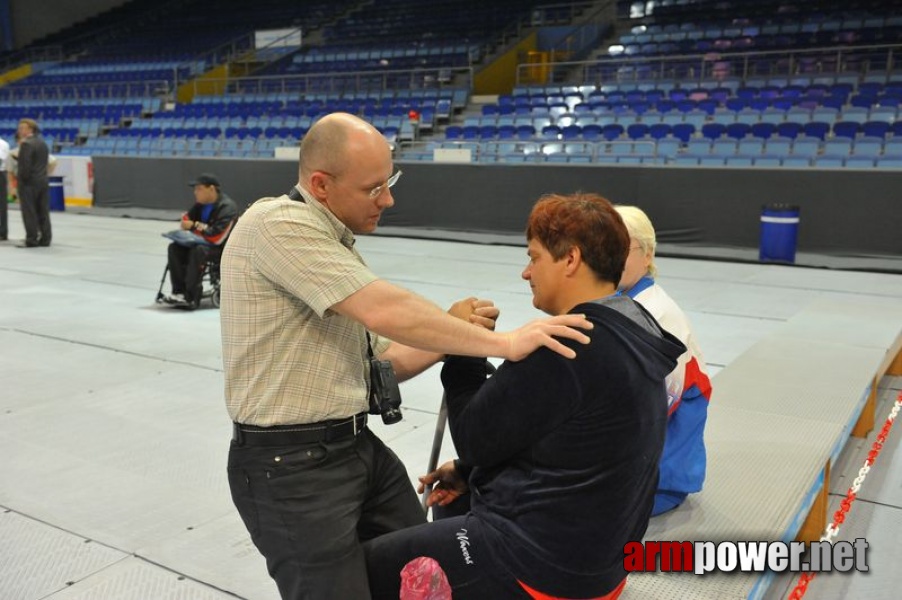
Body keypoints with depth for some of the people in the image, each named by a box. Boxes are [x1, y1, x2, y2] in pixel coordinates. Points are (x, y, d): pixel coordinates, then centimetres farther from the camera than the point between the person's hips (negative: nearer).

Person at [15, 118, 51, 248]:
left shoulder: (26, 144, -13)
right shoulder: (42, 143, 14)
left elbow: (25, 165, -18)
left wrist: (21, 178, -8)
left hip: (29, 183, -8)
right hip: (43, 181, 8)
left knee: (29, 213, -4)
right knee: (43, 212, 9)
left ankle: (31, 240, -2)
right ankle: (45, 238, 11)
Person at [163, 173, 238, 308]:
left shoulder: (227, 207, -20)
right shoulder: (201, 204, 3)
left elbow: (217, 237, -27)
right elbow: (187, 219, 15)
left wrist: (195, 226, -19)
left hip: (221, 247, -8)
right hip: (201, 242, 8)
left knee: (198, 251, -35)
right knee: (175, 248, -11)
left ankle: (190, 298, -31)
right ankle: (179, 292, -15)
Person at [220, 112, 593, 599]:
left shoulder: (335, 246, 11)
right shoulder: (277, 224, -17)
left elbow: (381, 361, 12)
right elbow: (384, 312, -28)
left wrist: (449, 333, -4)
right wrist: (502, 343, -23)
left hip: (360, 447, 9)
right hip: (292, 465, -9)